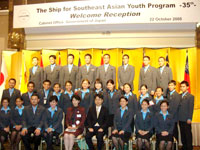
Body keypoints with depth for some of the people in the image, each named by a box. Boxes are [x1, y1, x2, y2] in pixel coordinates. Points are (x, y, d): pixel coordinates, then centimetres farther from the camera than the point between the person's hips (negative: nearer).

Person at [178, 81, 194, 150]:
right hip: (180, 119, 5)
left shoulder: (190, 96, -5)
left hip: (186, 119, -5)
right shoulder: (179, 96, 12)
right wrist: (178, 117, 6)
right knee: (182, 133, 11)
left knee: (188, 134, 3)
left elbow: (191, 108, -9)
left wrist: (189, 119, -13)